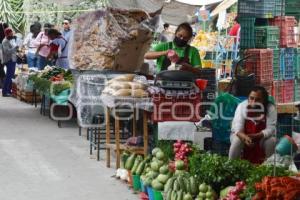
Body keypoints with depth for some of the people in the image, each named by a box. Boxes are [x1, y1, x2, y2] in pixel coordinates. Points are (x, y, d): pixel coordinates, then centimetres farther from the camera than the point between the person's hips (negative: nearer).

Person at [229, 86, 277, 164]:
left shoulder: (271, 108, -19)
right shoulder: (242, 106, -20)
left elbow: (270, 129, -24)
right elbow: (237, 127, -27)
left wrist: (255, 136, -41)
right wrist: (244, 137, -50)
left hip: (261, 138, 1)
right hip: (242, 136, -1)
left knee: (271, 140, -27)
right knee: (237, 140, -32)